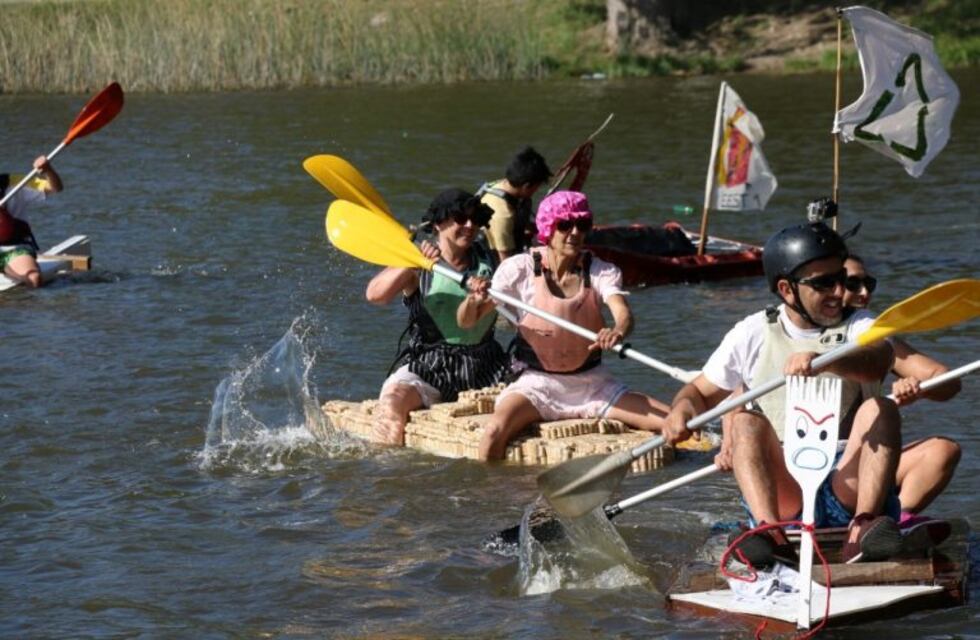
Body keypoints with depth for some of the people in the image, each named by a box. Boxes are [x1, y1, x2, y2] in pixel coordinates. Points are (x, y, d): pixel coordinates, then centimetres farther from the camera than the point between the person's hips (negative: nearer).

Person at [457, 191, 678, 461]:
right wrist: (473, 301, -29)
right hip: (538, 384, -2)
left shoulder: (602, 272, 0)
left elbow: (623, 312, -20)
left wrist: (618, 332, -44)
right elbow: (466, 321, -5)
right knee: (495, 431, -34)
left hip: (593, 384, 2)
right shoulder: (520, 268, -4)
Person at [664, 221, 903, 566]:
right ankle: (771, 531, -46)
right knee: (746, 423, -24)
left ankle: (864, 525, -41)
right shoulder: (753, 334, 9)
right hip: (780, 491, 0)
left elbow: (878, 361, -19)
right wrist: (684, 407, -11)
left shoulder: (857, 326, 5)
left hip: (845, 488, 0)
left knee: (880, 409, -22)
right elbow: (702, 391, 15)